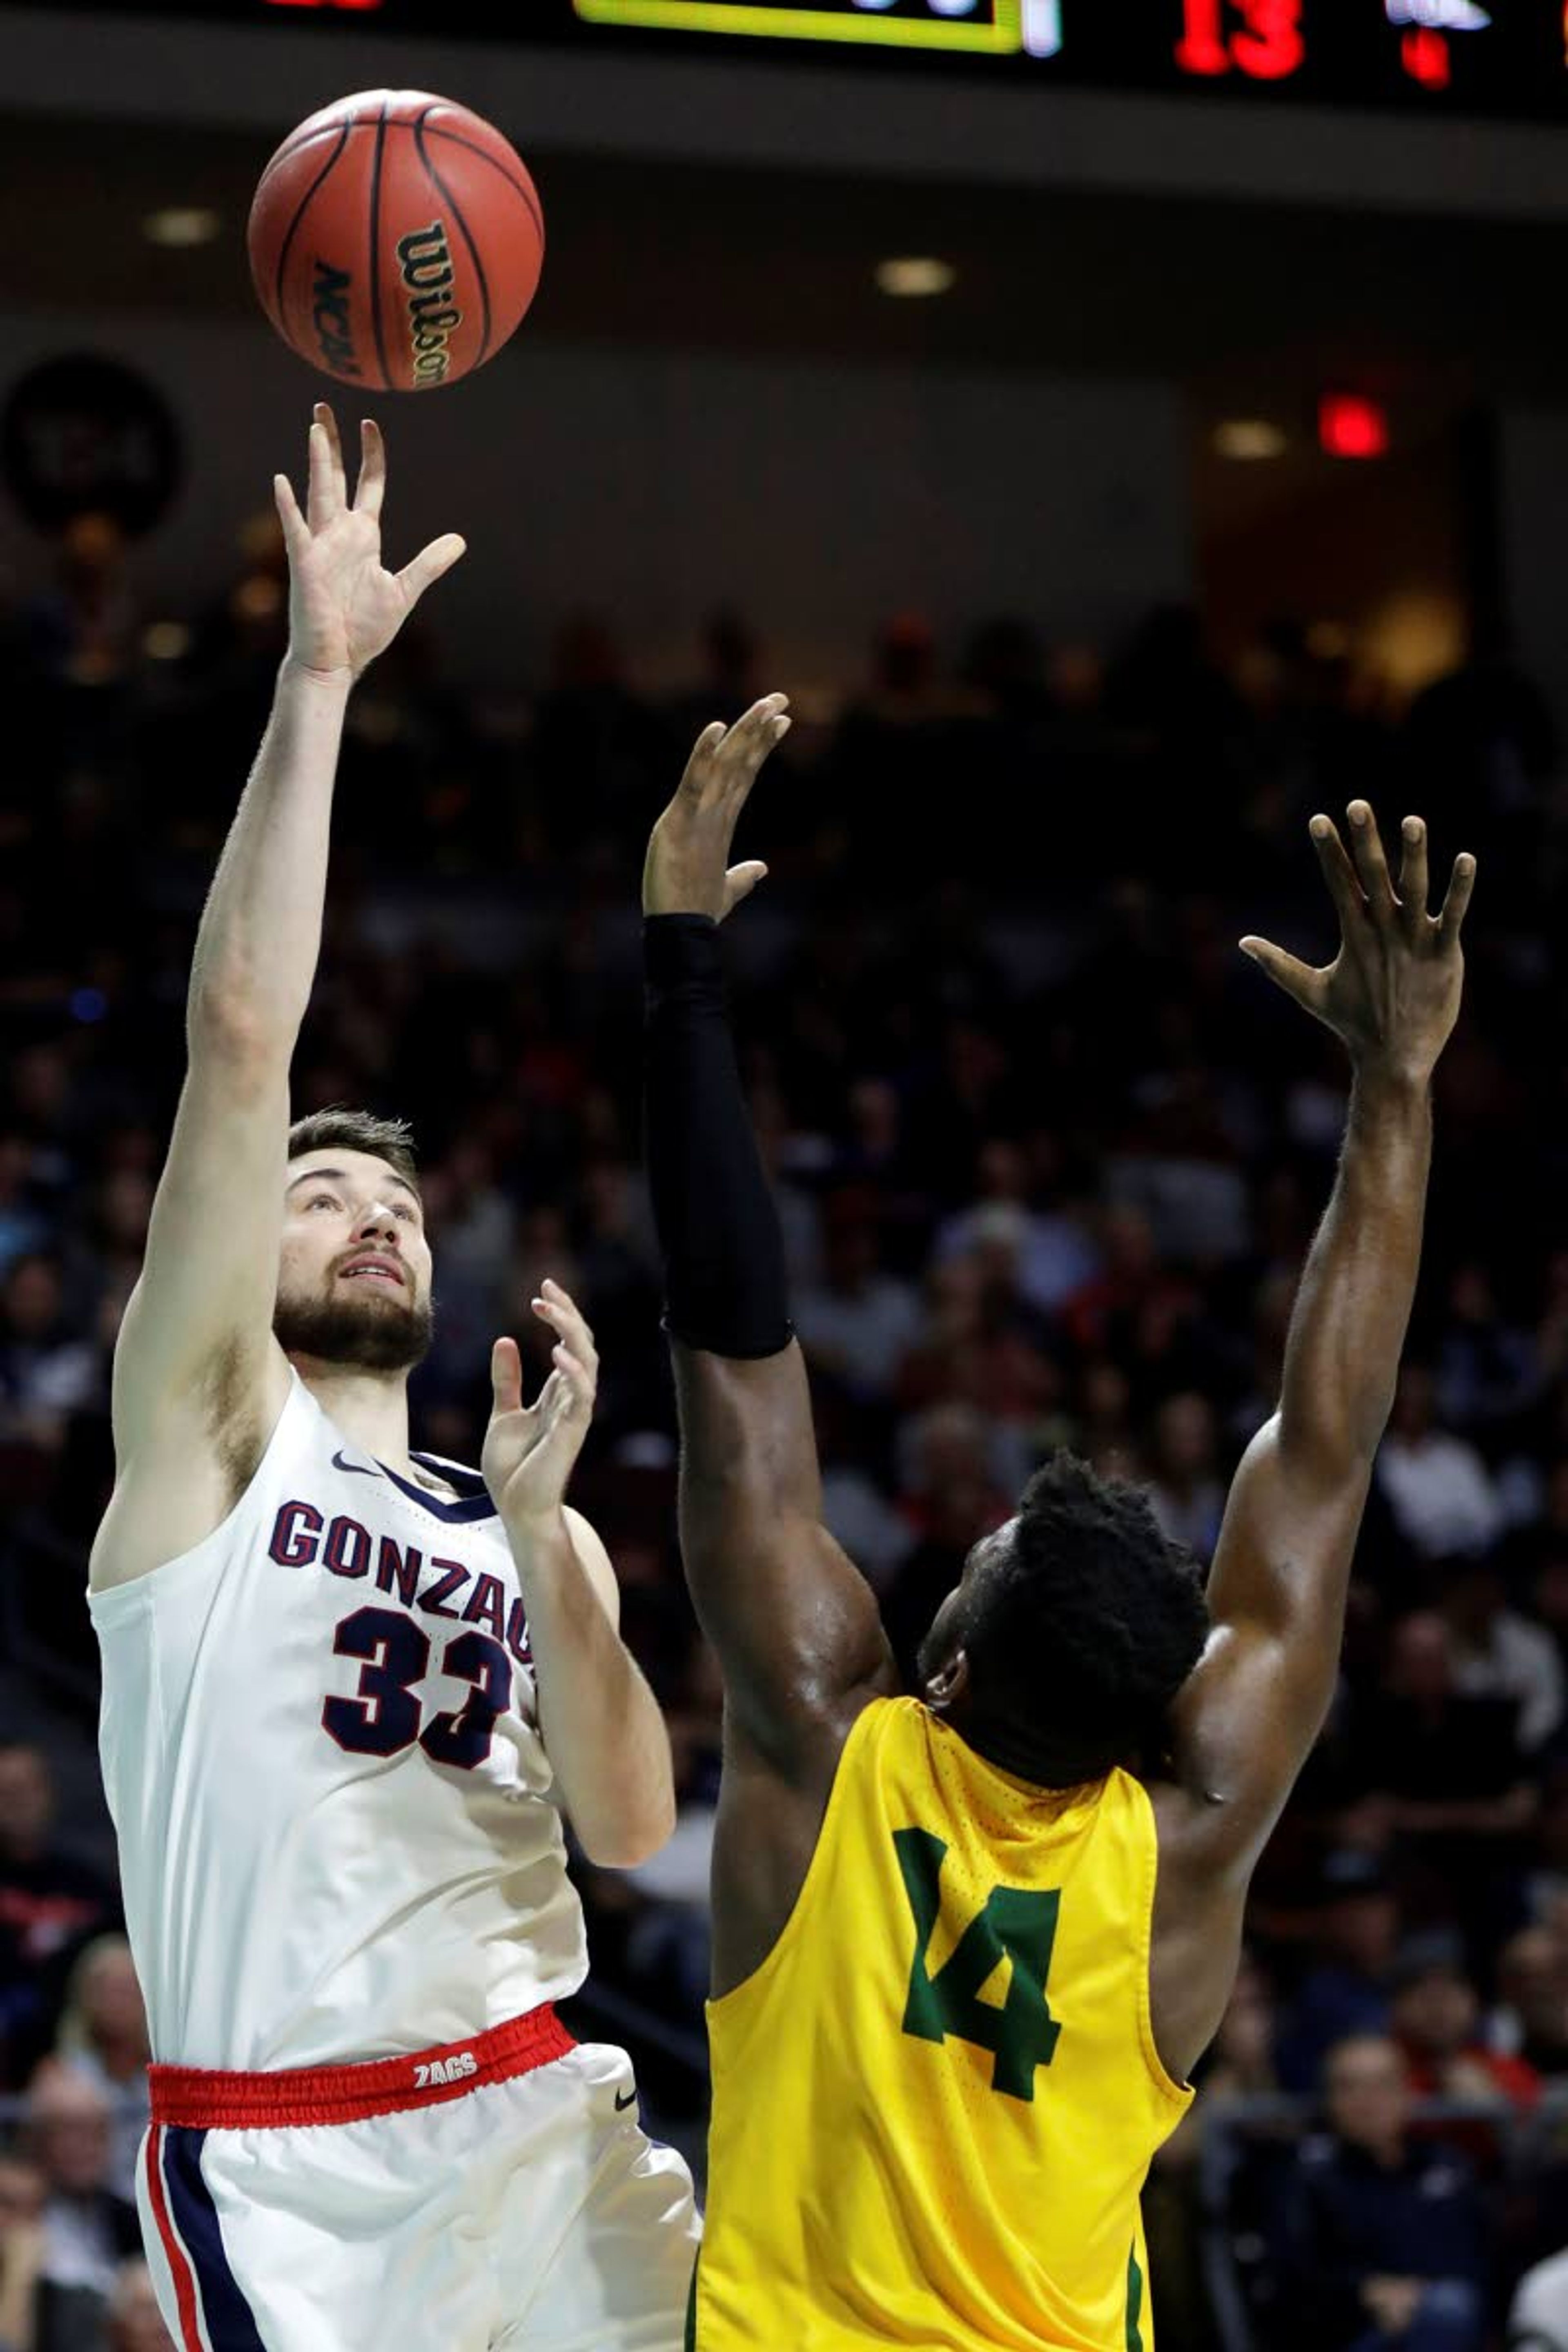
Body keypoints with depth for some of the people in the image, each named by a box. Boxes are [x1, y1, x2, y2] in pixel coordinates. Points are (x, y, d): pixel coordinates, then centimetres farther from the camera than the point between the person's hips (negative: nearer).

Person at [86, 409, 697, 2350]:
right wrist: (317, 679, -10)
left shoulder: (527, 1529, 19)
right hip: (284, 2166, -4)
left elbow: (633, 1828, 4)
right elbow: (241, 1039, -7)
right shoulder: (210, 1429, 5)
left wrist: (541, 1516, -6)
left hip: (535, 2120, 4)